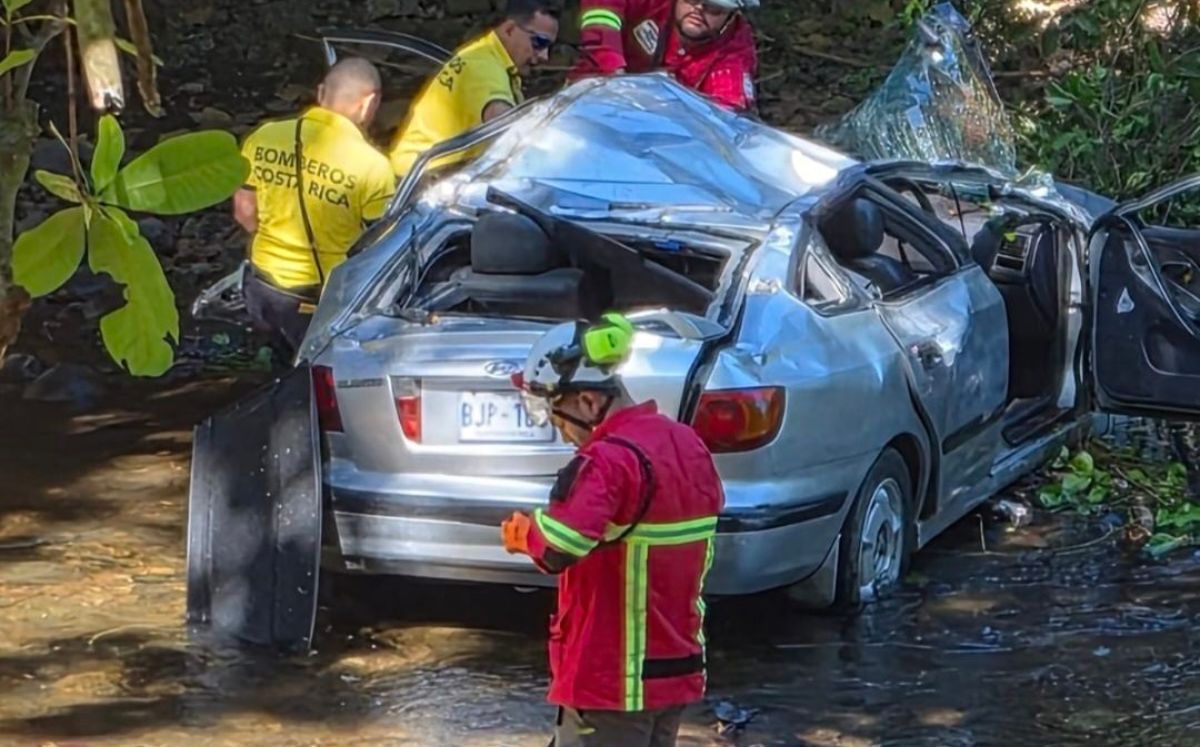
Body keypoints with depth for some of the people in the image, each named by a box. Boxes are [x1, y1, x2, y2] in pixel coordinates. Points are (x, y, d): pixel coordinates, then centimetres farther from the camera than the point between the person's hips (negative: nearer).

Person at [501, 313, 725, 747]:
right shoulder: (690, 447, 8)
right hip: (676, 671, 9)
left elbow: (556, 547, -35)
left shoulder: (609, 461, -21)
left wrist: (523, 532, -13)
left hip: (611, 683, -9)